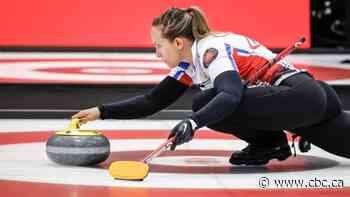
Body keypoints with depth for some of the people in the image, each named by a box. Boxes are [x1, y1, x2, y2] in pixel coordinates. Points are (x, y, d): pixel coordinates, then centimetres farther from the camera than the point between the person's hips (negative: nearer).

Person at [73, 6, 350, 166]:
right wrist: (102, 112, 7)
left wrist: (193, 123, -50)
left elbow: (231, 96, -35)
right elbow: (153, 102, 14)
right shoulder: (190, 64, 11)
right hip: (308, 99, 10)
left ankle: (270, 142, -2)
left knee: (207, 104, -20)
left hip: (302, 95, -10)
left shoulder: (212, 49, -17)